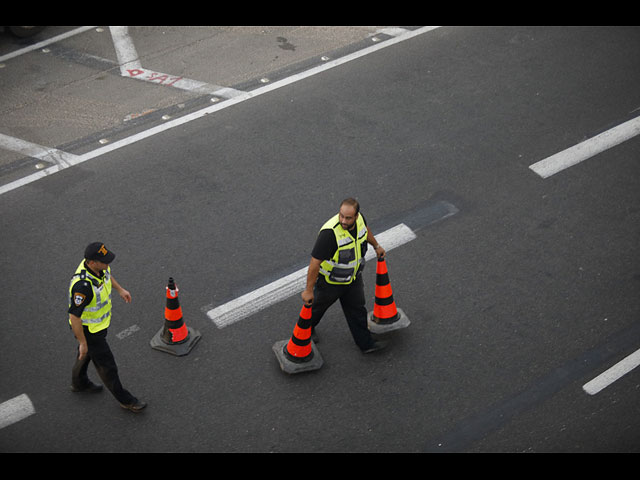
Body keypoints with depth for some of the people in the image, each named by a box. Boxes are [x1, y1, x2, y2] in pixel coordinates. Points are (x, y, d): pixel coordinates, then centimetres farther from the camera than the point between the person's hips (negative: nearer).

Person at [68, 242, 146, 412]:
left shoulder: (98, 265, -18)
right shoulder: (83, 285, -42)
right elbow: (74, 317, -32)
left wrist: (119, 289, 19)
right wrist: (83, 342, -21)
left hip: (101, 320, 8)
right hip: (89, 329, -8)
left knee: (88, 353, 32)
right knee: (106, 364, 10)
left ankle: (79, 383, 58)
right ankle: (125, 400, 29)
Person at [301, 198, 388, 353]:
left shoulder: (359, 218, -19)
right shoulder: (329, 232, -40)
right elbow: (315, 262, -35)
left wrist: (376, 246, 23)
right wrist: (309, 290, -30)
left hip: (353, 276, 5)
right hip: (330, 281, -5)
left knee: (357, 308, 17)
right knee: (319, 305, 22)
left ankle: (365, 343, 33)